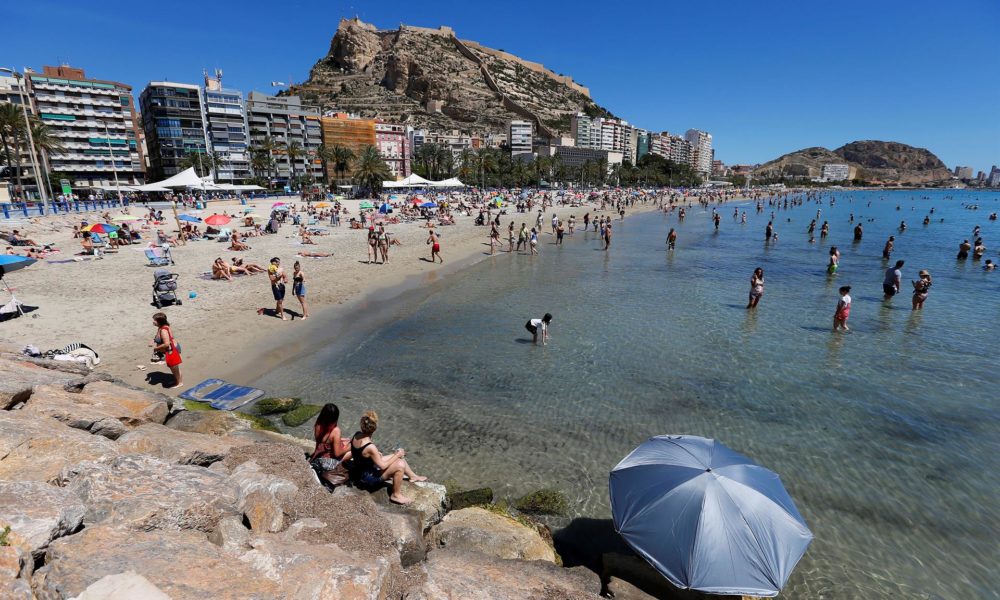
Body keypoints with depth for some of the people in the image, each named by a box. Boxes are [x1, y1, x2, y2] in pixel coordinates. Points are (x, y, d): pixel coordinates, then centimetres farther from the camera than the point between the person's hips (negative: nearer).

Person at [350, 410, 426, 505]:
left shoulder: (356, 436, -12)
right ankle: (396, 495, 2)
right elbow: (383, 466, -24)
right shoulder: (370, 447, -36)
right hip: (369, 478, -9)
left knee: (399, 456, 13)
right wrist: (397, 455, -12)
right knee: (400, 465, -17)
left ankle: (413, 476, 33)